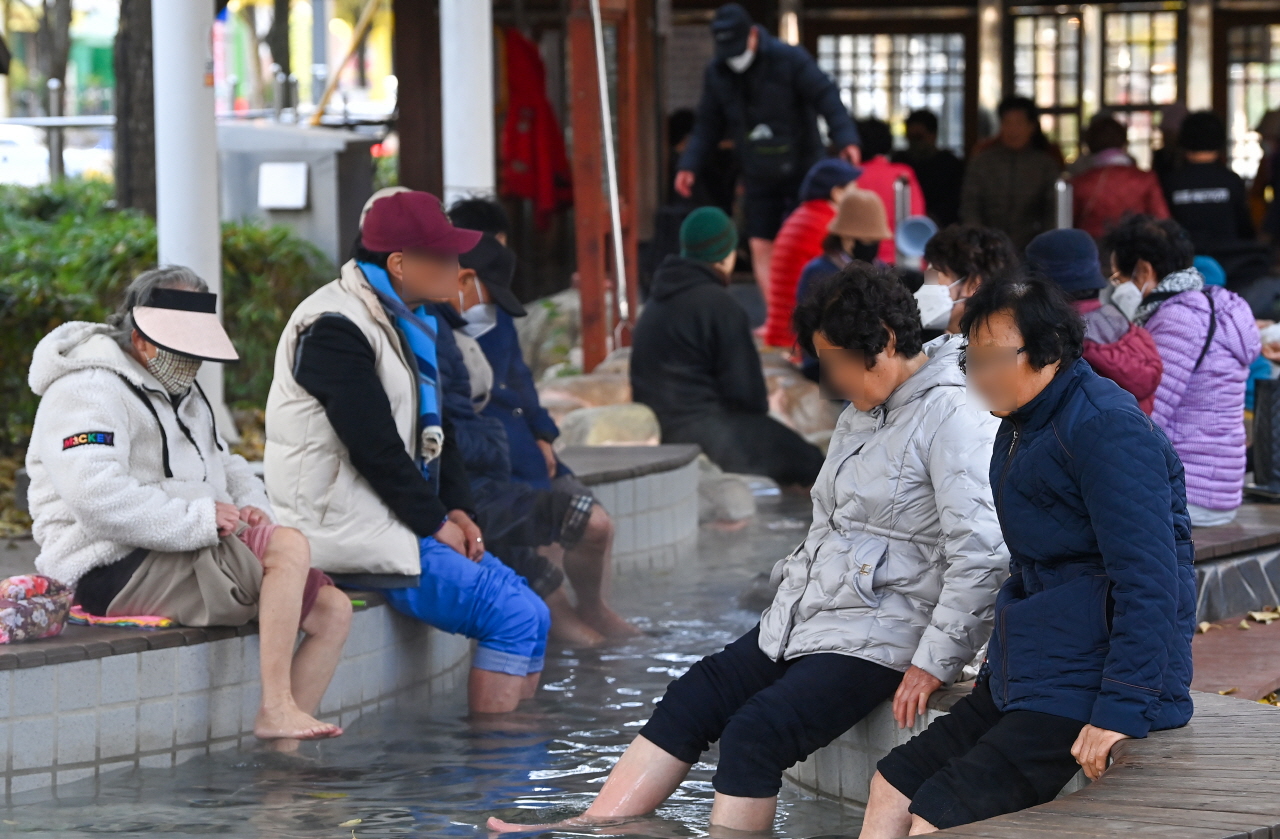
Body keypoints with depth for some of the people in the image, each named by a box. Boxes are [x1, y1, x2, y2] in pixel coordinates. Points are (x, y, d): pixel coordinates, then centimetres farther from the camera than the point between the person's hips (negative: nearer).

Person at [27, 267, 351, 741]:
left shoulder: (180, 393, 23)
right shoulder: (89, 391, -11)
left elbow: (225, 466, 31)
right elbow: (98, 497, -26)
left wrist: (251, 505, 6)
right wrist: (200, 519, -25)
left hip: (188, 555, 10)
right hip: (118, 573, -10)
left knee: (332, 611, 0)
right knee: (291, 547, -26)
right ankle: (275, 710, -27)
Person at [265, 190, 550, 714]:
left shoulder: (408, 324, 15)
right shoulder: (335, 328, -16)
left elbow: (435, 431, 20)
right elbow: (374, 446, -20)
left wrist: (458, 510, 5)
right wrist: (435, 523, -13)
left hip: (397, 525, 10)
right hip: (351, 533, -10)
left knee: (526, 607, 2)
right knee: (519, 618, -16)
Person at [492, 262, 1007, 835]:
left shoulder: (952, 421, -14)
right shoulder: (861, 414, 17)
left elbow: (982, 556, -21)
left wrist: (933, 665, -20)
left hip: (872, 640, -9)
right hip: (803, 616, 9)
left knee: (754, 734, -25)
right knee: (689, 701, -4)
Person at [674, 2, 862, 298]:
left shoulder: (790, 60, -13)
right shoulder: (717, 73, 3)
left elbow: (826, 97, -18)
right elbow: (708, 126, 11)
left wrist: (846, 139, -32)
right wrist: (689, 165, -1)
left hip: (801, 170, -5)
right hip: (758, 176, 5)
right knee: (761, 248, 0)